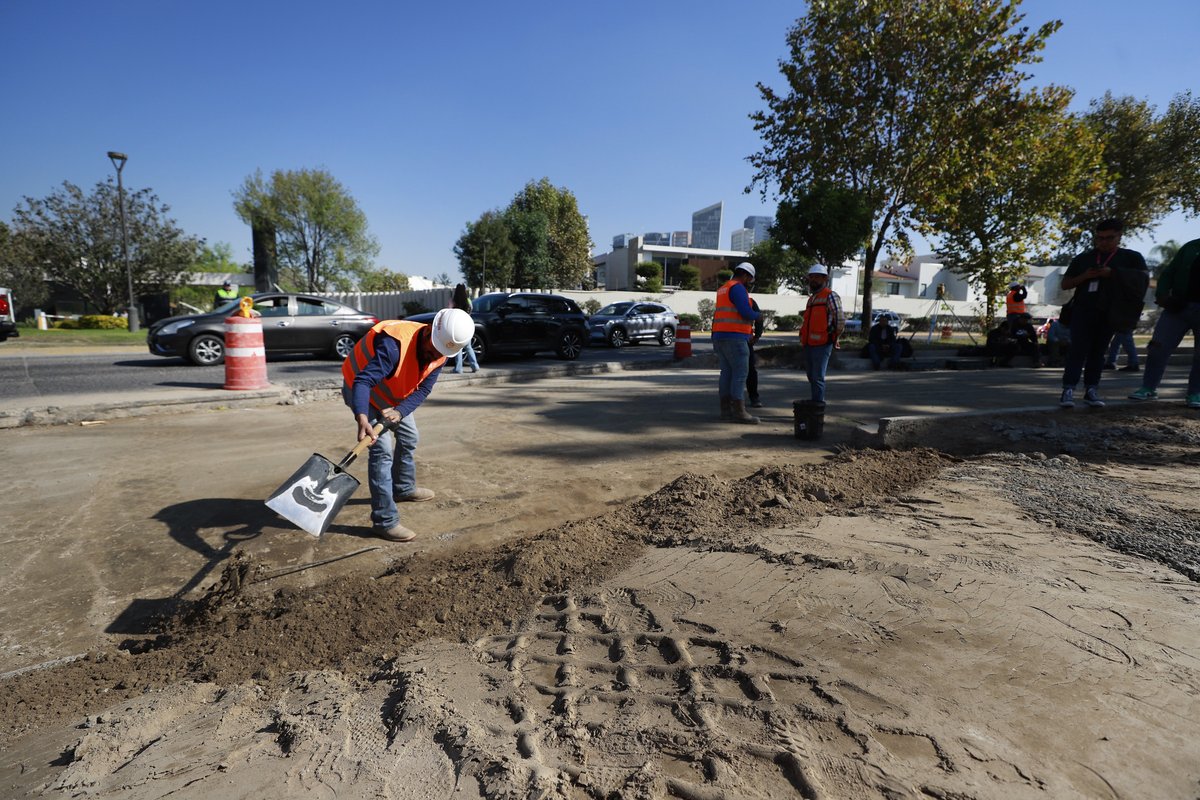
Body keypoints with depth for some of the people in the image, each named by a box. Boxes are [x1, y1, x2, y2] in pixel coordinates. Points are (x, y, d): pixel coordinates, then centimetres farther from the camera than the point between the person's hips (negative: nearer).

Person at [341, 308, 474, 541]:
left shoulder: (440, 351, -16)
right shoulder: (395, 343, -39)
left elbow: (423, 389, -16)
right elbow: (363, 381, -43)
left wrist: (400, 411, -33)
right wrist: (362, 417, -58)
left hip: (394, 395, 8)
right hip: (361, 390, -8)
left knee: (409, 438, 19)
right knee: (381, 448, -17)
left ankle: (404, 489, 44)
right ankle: (385, 522, -12)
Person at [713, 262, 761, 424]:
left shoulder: (723, 289, 20)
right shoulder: (737, 288, -10)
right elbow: (746, 312, -19)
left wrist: (748, 332, 25)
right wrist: (757, 315, 3)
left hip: (720, 337, 10)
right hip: (734, 338, -10)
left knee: (727, 372, 9)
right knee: (740, 373, -8)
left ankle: (726, 410, 11)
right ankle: (739, 412, -9)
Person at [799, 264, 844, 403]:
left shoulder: (830, 296, -6)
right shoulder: (812, 298, 21)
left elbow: (840, 320, -10)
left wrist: (835, 337, 0)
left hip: (822, 345, -9)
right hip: (809, 344, 9)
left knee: (817, 377, -9)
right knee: (811, 377, 14)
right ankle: (815, 402, 23)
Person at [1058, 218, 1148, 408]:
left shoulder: (1131, 257, 10)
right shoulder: (1083, 258, 13)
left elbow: (1143, 277, -3)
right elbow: (1065, 284, 13)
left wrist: (1113, 273, -14)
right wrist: (1084, 276, -5)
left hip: (1109, 312, 0)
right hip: (1083, 310, 0)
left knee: (1098, 350, 2)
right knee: (1078, 348, -11)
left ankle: (1091, 390, 3)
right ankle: (1068, 390, -17)